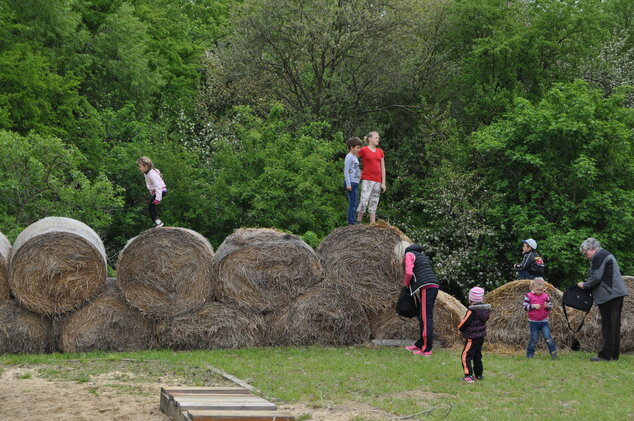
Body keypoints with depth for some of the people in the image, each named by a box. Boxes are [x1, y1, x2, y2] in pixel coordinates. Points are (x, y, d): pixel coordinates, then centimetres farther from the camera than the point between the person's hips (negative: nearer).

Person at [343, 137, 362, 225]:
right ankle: (351, 222, -10)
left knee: (355, 204, 10)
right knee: (352, 203, -10)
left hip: (355, 183, 10)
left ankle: (353, 222, 14)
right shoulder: (349, 157, -9)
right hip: (351, 183, -10)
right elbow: (346, 171, -14)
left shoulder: (355, 157, 19)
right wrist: (348, 184, -19)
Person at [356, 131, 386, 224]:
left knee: (374, 204, 4)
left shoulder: (380, 152, 13)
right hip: (367, 180, -5)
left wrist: (383, 183, 5)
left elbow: (383, 168, 12)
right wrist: (359, 172, 3)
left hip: (377, 181, 5)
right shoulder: (363, 150, 0)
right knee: (364, 201, -15)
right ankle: (358, 222, -6)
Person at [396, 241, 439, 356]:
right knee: (421, 316, 16)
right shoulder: (420, 255, 28)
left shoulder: (409, 255, 1)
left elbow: (409, 272, -12)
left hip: (426, 287, -9)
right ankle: (419, 345, 22)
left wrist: (405, 284, 6)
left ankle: (427, 349, -10)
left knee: (425, 318, -9)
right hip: (433, 286, 9)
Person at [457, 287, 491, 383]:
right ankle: (479, 374, 24)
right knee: (477, 356, 20)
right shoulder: (485, 308, 4)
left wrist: (460, 327, 7)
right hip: (481, 336, 8)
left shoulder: (472, 310, -20)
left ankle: (469, 376, -10)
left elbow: (464, 322, -17)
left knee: (465, 356, -4)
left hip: (472, 337, -8)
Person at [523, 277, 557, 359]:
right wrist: (533, 306, -20)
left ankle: (553, 352, 1)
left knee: (548, 337, -4)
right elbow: (525, 307, -7)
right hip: (533, 322, -2)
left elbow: (550, 306, 8)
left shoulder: (546, 296, 3)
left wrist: (548, 306, -15)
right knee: (534, 338, 3)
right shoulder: (528, 296, -4)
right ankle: (530, 354, 14)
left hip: (544, 321, 2)